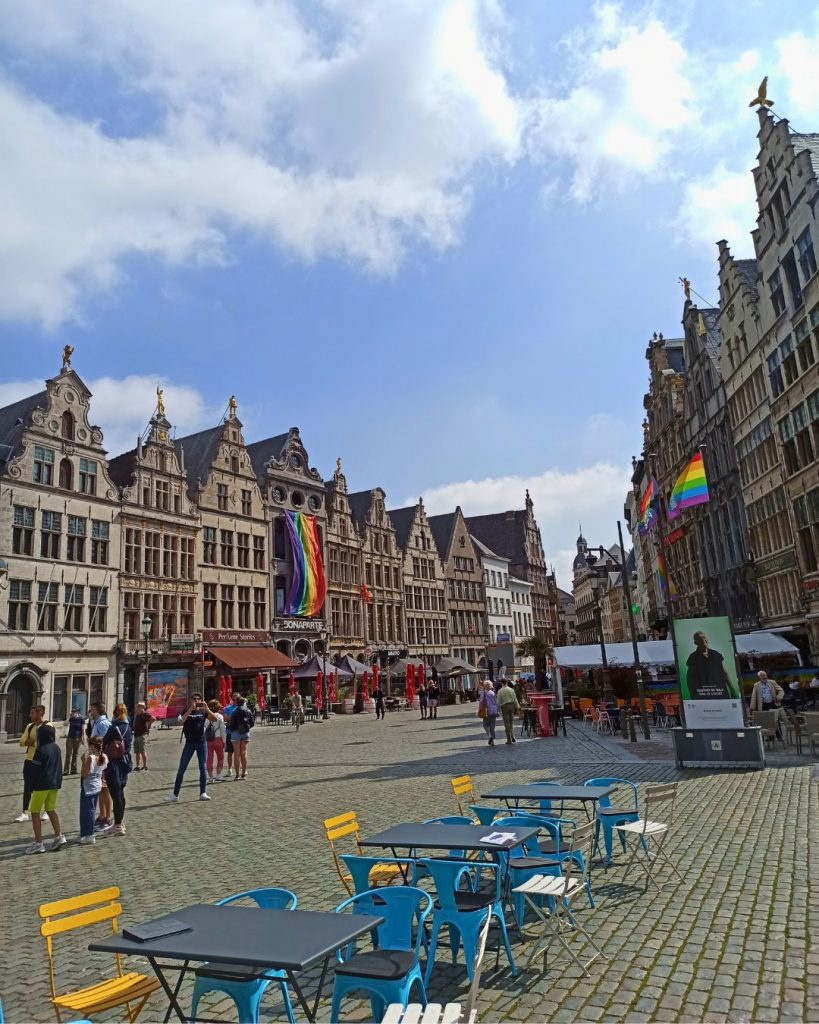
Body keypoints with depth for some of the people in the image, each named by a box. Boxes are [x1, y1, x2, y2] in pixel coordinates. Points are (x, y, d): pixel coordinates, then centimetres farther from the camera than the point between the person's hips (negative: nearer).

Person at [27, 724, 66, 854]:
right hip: (55, 784, 7)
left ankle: (38, 843, 3)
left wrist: (32, 786, -4)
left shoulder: (41, 750, -15)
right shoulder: (57, 748, 6)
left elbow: (36, 770, -13)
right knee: (51, 810, 17)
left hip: (42, 785, -7)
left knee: (35, 813, 3)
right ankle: (59, 836, 12)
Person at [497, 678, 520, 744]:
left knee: (507, 724, 3)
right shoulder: (511, 689, 0)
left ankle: (509, 739, 5)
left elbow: (499, 701, -5)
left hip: (504, 706, -2)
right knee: (512, 722, 15)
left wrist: (499, 708, 5)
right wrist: (517, 707, 13)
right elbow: (515, 699, 4)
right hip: (512, 705, 2)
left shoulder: (500, 691, -6)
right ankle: (512, 736, 0)